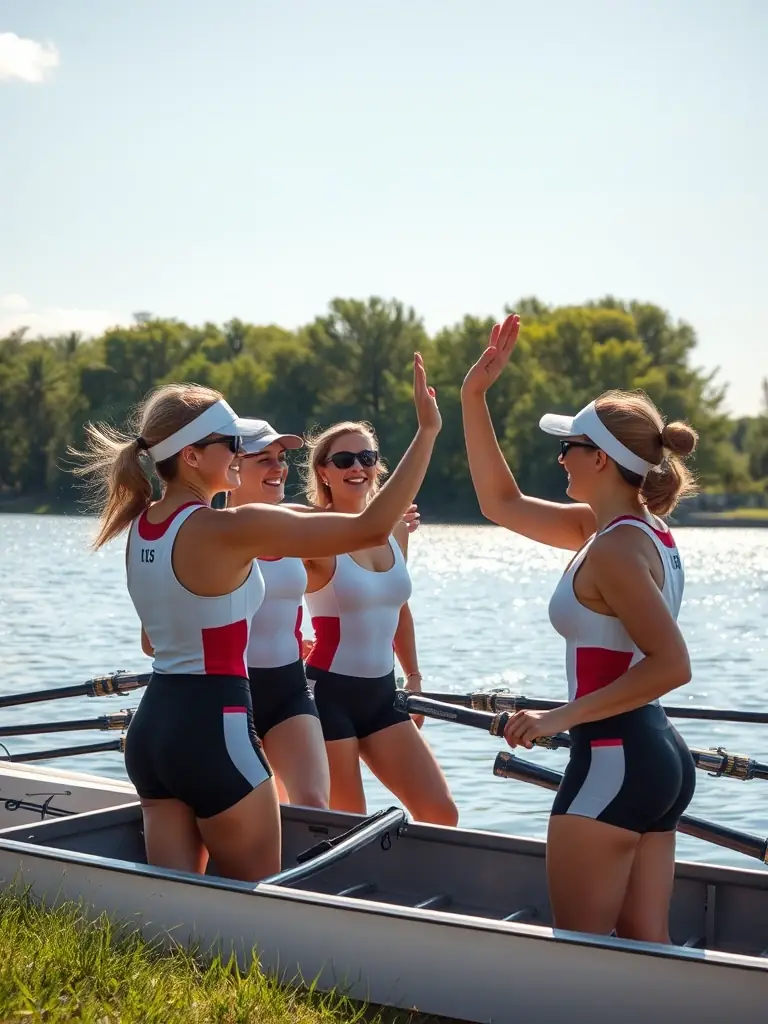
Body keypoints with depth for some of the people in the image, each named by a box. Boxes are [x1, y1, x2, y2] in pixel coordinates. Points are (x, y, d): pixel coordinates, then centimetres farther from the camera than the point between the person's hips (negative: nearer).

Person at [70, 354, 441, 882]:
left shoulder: (141, 524, 6)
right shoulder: (228, 529, -18)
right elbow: (372, 527, -21)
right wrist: (428, 430, -17)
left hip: (152, 725, 8)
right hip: (214, 732, -8)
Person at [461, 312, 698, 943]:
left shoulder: (614, 547, -17)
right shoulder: (633, 528, 11)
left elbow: (671, 664, -26)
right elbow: (504, 504, 17)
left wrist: (560, 718, -22)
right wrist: (474, 398, 14)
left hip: (611, 760, -9)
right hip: (661, 757, 9)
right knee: (645, 947, 13)